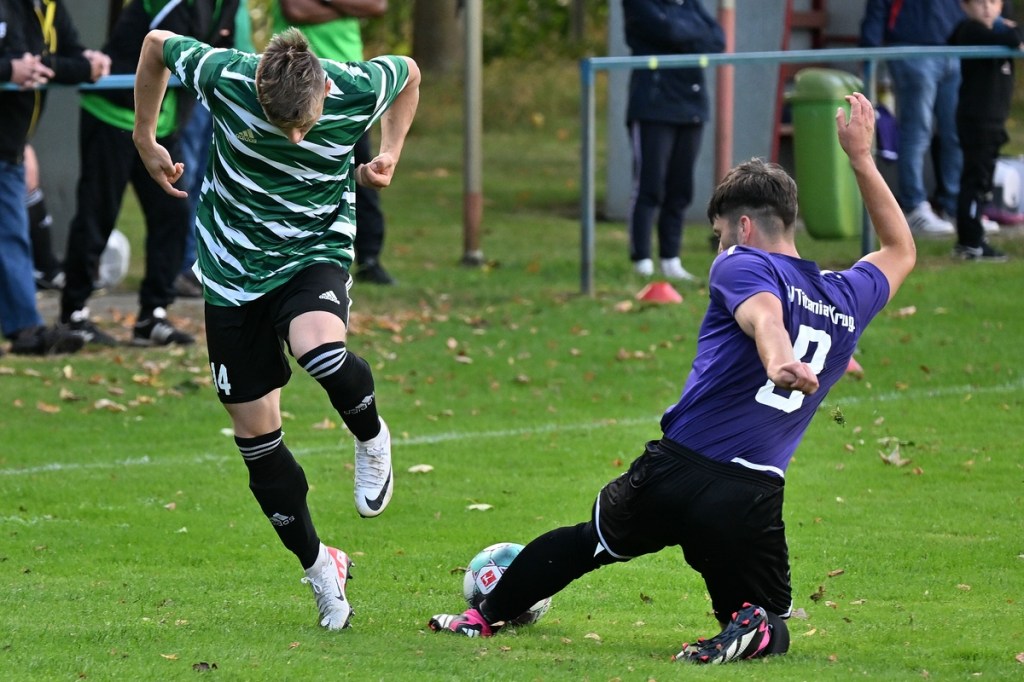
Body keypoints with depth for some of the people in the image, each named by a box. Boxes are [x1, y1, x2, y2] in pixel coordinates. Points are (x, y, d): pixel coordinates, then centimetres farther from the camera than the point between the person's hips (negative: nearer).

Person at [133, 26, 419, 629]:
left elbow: (410, 73, 4)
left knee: (321, 351, -36)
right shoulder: (222, 77, -21)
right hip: (234, 272, 2)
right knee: (256, 434, 2)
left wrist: (390, 155, -2)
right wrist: (146, 140, 7)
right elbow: (156, 45, 0)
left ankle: (371, 439, -3)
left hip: (317, 253, -2)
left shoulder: (359, 89, -21)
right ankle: (319, 565, 22)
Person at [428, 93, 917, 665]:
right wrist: (862, 158, 37)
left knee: (585, 542, 26)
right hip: (754, 498, 2)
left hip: (675, 470, -2)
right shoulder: (849, 298, 14)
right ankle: (754, 631, -19)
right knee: (770, 624, 15)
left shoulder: (743, 266, -2)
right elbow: (901, 251, 35)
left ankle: (488, 617, 34)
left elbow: (764, 313, -26)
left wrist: (778, 360, -49)